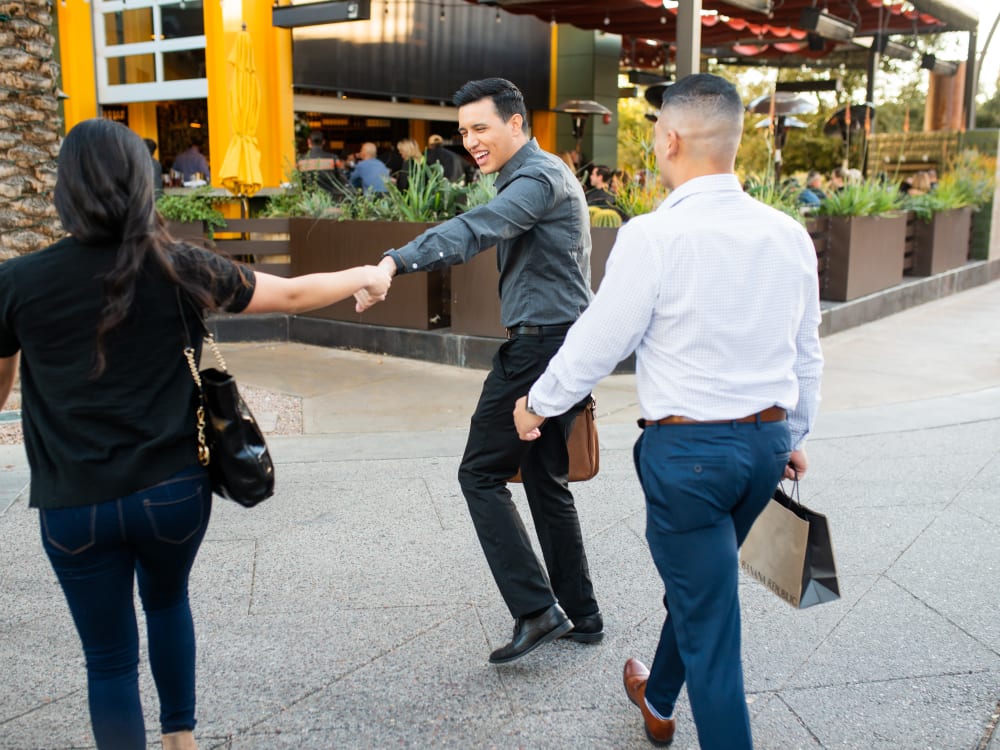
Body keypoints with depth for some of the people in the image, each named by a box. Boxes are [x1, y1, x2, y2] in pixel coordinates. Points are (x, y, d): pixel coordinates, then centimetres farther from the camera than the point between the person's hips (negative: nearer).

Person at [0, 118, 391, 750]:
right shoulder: (176, 267, -8)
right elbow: (293, 295, 2)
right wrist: (365, 277, 20)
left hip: (74, 505, -1)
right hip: (173, 490, 1)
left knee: (110, 658, 12)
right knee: (167, 599, 29)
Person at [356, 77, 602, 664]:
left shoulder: (539, 177, -14)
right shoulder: (540, 176, 20)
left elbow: (475, 229, -33)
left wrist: (395, 262, -45)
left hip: (539, 346, -10)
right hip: (566, 346, 10)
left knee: (482, 473, -4)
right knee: (547, 480, 15)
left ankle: (536, 609, -3)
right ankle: (582, 615, 22)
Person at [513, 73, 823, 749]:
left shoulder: (653, 236, -18)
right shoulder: (789, 235, 1)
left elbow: (599, 342, -10)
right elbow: (807, 353, 10)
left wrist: (538, 405, 7)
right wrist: (795, 434, 25)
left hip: (688, 447, -7)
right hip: (768, 440, 7)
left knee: (708, 621, 6)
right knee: (698, 584, 27)